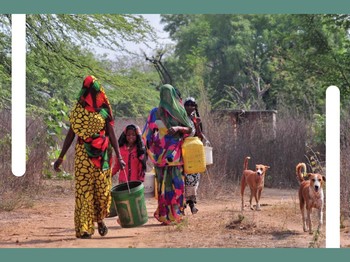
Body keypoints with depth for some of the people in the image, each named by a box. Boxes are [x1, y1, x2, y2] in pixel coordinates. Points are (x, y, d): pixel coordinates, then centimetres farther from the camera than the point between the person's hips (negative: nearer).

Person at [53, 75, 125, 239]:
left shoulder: (104, 110, 4)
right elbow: (71, 134, 9)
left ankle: (100, 219, 26)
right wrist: (60, 158, 8)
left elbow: (111, 134, 5)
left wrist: (119, 157, -4)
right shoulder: (78, 110, 6)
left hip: (102, 153, 0)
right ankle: (84, 228, -5)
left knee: (103, 189, 1)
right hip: (83, 153, 0)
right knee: (84, 190, -5)